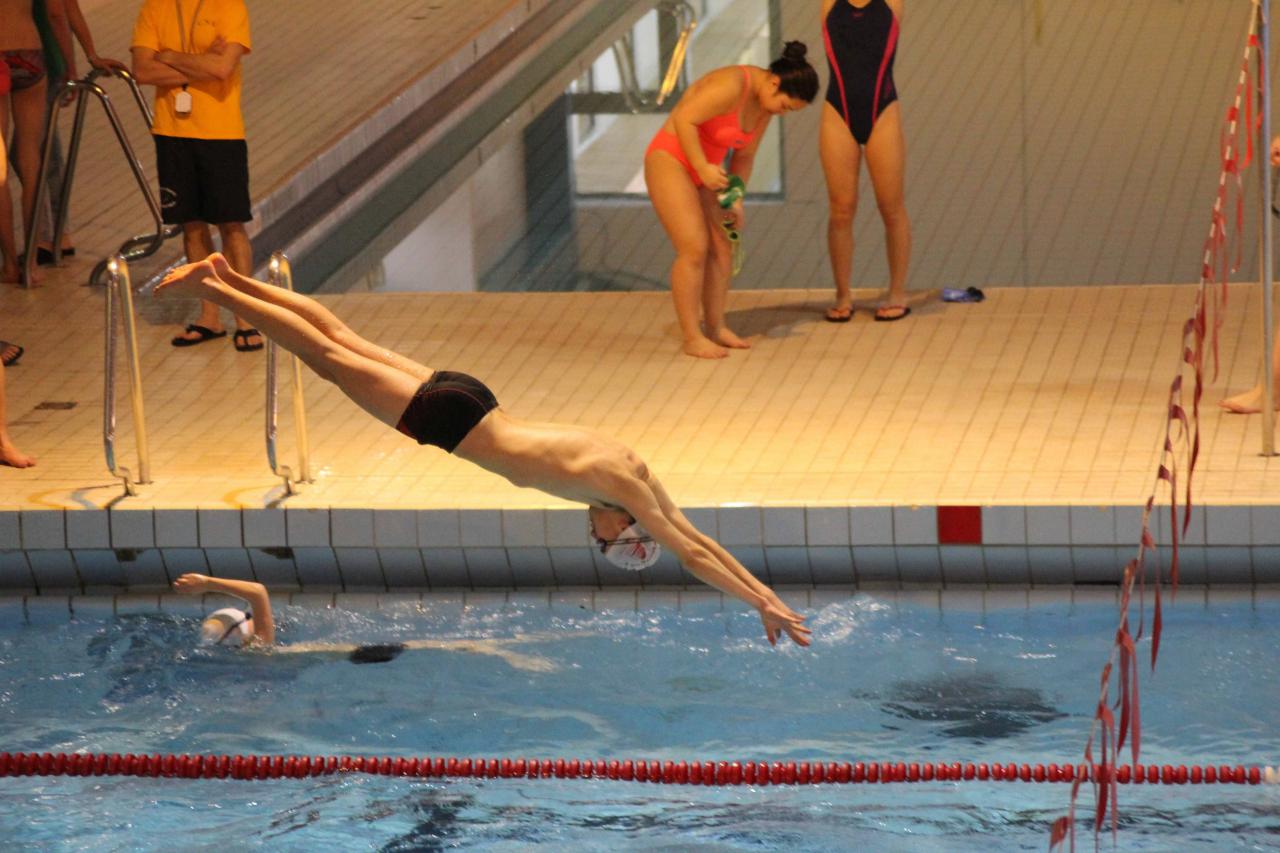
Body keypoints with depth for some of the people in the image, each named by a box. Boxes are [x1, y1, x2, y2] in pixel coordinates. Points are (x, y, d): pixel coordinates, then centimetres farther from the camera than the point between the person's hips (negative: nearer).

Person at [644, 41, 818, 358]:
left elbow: (744, 155, 10)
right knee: (694, 249, -14)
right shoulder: (732, 86, -26)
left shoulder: (765, 101, 2)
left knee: (721, 249, 3)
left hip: (702, 170, 9)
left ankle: (715, 327, 12)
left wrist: (736, 200, 1)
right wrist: (704, 168, -29)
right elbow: (683, 119, -28)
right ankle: (692, 337, -9)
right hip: (670, 161, -9)